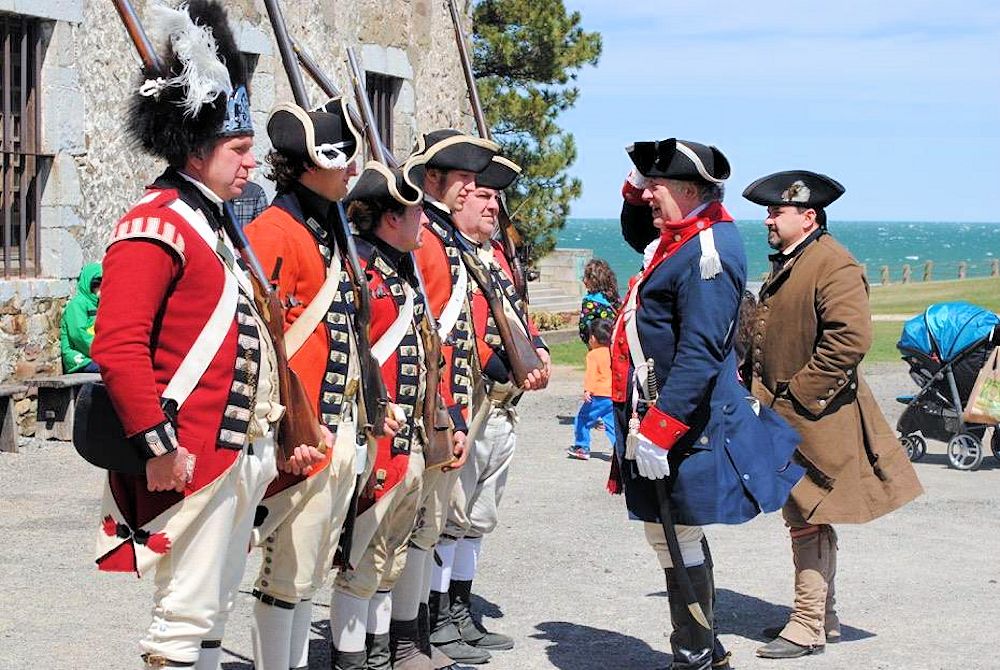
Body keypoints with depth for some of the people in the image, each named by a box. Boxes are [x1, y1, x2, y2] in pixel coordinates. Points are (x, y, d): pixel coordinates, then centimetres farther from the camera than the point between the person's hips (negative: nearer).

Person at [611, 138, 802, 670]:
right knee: (672, 537, 18)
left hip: (687, 426, -11)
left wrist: (657, 431, -28)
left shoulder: (708, 253, -20)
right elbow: (636, 237, 37)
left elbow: (700, 353, -27)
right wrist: (636, 199, 15)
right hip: (656, 415, 11)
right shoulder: (679, 239, 12)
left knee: (679, 541, -2)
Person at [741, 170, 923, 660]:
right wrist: (753, 378, 14)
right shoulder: (784, 266, 16)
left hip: (814, 418, -10)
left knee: (807, 521, -7)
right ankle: (824, 618, 26)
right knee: (805, 519, 15)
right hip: (783, 416, 10)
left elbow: (850, 338, -24)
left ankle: (808, 627, -1)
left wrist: (801, 393, -21)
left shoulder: (834, 266, -15)